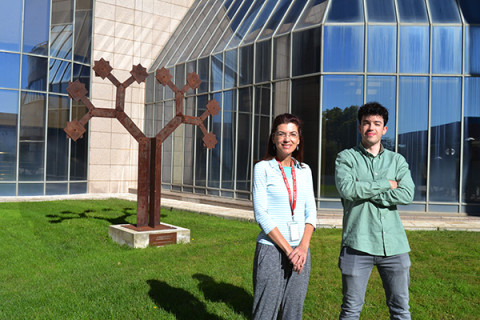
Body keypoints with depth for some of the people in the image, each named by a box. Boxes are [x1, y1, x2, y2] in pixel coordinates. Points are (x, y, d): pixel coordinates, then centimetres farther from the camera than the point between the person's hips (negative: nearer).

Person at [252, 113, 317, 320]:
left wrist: (303, 247, -9)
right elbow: (261, 214, -9)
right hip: (271, 249, -4)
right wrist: (288, 250, -13)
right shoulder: (262, 168, -3)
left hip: (300, 251, 4)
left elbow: (310, 211, 7)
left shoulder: (304, 171, 10)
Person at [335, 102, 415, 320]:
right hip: (358, 243, -2)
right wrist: (386, 184, -6)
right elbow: (347, 188, -15)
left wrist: (365, 192, -10)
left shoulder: (397, 160, 12)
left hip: (394, 244, 3)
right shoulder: (346, 158, 5)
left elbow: (407, 194, -5)